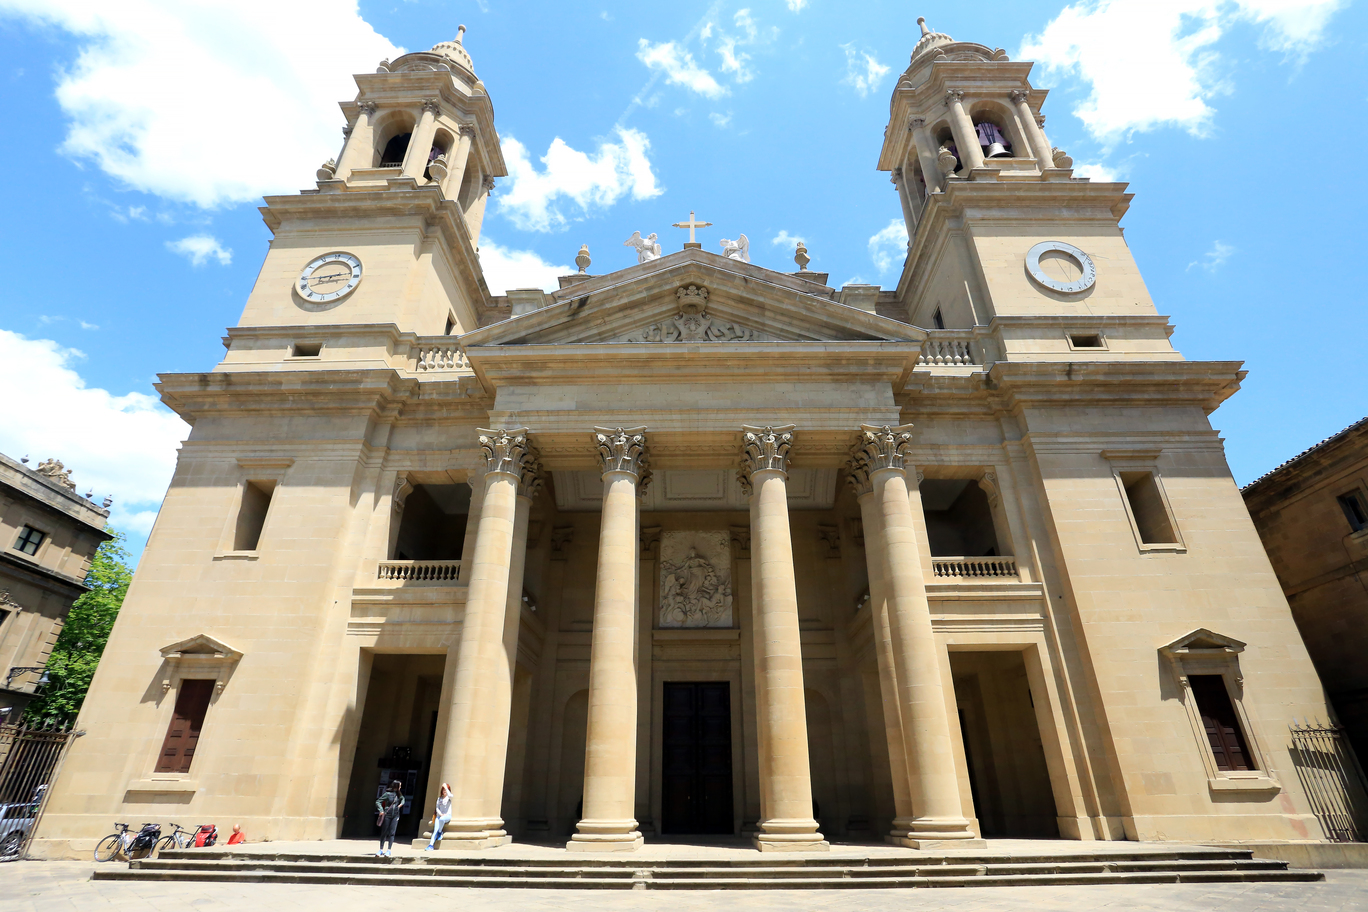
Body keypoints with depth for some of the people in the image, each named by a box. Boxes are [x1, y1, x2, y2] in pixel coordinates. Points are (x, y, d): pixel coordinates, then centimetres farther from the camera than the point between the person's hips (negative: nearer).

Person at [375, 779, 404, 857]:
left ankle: (389, 850, 2)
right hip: (387, 815, -3)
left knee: (392, 833, -2)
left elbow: (402, 798, 29)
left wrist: (401, 803, 9)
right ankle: (381, 850, 18)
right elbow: (378, 801, -8)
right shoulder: (388, 794, -9)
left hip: (395, 816, 3)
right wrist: (381, 810, -18)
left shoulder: (399, 794, 8)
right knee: (384, 833, 6)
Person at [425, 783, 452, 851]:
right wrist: (440, 814, -8)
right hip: (439, 815, 3)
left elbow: (449, 795, -19)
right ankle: (431, 845, -29)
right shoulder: (439, 798, 18)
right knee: (435, 830, -21)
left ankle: (440, 833, -14)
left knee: (441, 819, -37)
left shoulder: (449, 797, 7)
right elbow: (437, 808, 10)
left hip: (447, 815, -3)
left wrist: (446, 787, -13)